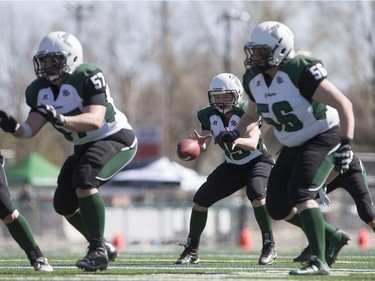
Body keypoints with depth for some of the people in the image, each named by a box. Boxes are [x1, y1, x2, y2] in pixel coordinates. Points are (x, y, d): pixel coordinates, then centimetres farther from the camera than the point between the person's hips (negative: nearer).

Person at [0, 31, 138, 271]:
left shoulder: (88, 78, -24)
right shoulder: (40, 91, -3)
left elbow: (95, 121, -36)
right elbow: (30, 129, -13)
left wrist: (61, 120, -51)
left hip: (116, 138, -9)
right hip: (86, 146, 9)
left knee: (83, 180, -31)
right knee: (64, 203, 6)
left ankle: (98, 250, -25)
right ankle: (103, 247, 27)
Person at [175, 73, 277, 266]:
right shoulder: (209, 116, -9)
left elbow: (253, 143, -38)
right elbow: (203, 146, -16)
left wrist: (236, 140, -60)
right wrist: (200, 142, -40)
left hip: (258, 161, -5)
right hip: (232, 166, 5)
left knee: (256, 194, -35)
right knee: (200, 199, -5)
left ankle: (269, 246, -23)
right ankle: (191, 251, 11)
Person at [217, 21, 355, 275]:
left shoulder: (301, 71, -27)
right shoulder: (254, 78, -3)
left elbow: (343, 104, -27)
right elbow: (253, 115, 16)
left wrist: (346, 145, -35)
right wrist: (236, 133, -5)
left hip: (323, 138, -9)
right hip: (294, 146, 9)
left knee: (300, 193, -27)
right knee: (278, 207, 6)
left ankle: (319, 261, -25)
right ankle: (332, 237, 23)